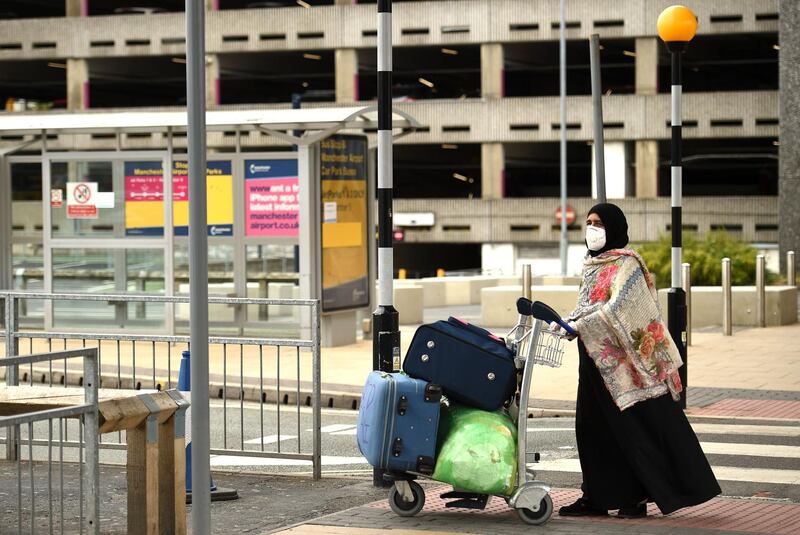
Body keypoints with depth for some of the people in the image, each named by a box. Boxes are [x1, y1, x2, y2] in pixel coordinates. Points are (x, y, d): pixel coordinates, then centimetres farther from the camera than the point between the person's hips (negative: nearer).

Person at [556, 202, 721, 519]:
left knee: (632, 427, -5)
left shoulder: (626, 263, -9)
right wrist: (566, 321, -2)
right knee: (593, 427, 6)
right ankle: (598, 497, 11)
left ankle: (641, 496, -1)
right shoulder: (593, 265, 17)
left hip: (622, 357, -8)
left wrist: (580, 326, -25)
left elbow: (618, 306, -20)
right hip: (595, 357, 8)